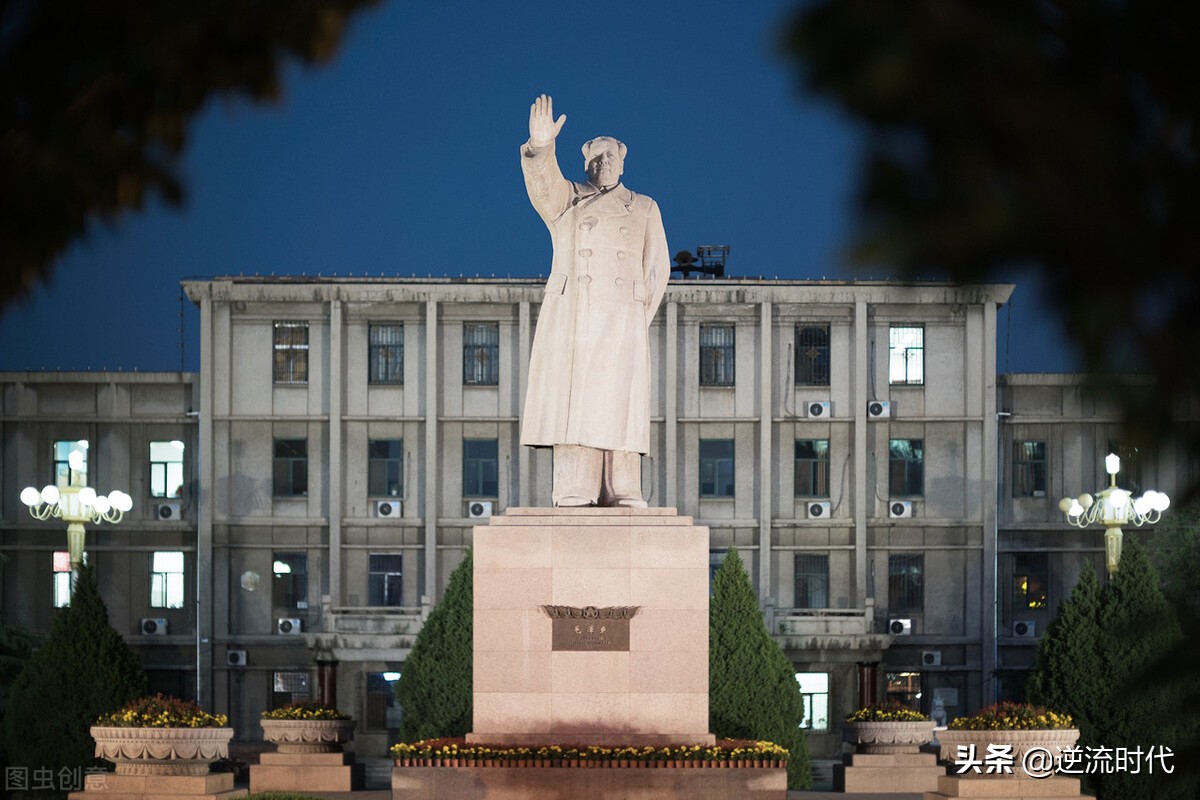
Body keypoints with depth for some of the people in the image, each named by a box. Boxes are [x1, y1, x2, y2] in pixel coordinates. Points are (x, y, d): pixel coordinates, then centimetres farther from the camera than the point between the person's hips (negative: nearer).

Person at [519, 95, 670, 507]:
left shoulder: (644, 209, 18)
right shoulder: (566, 201, 15)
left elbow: (657, 267, 14)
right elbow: (543, 182, -7)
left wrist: (640, 319, 3)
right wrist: (541, 148, -28)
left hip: (621, 322, 1)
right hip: (570, 318, -1)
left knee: (617, 407, -6)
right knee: (571, 404, -9)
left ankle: (621, 495, -7)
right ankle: (574, 496, -12)